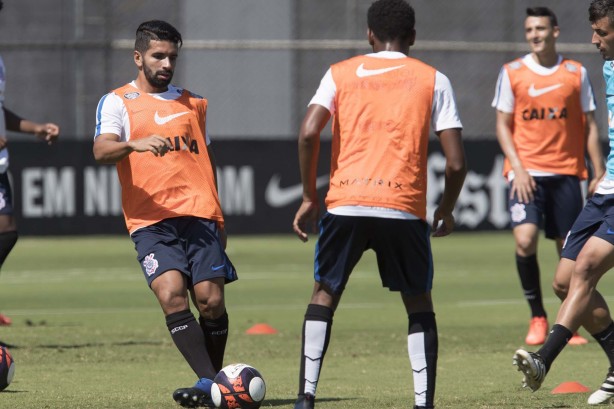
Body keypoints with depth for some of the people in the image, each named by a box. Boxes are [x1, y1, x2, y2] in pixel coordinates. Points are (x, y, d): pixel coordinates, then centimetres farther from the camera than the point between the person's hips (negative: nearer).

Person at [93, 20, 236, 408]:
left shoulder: (193, 103, 20)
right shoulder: (117, 102, 7)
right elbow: (101, 150, -11)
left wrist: (219, 218, 26)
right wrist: (135, 144, -32)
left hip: (200, 215, 3)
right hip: (151, 220, -3)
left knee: (210, 300, -8)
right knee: (172, 295, -20)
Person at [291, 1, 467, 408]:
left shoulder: (340, 74, 12)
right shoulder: (433, 80, 10)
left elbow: (309, 133, -3)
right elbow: (456, 162, 2)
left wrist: (309, 198, 7)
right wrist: (446, 210, 19)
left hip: (346, 204, 1)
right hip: (405, 207, -1)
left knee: (325, 294, 18)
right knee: (419, 302, 15)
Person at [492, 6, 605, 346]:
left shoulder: (576, 73, 6)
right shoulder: (512, 73, 4)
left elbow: (589, 126, 10)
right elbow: (503, 125, 5)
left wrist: (599, 174, 3)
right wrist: (517, 167, -8)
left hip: (566, 171, 1)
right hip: (527, 171, -1)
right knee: (524, 239, -21)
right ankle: (537, 317, -7)